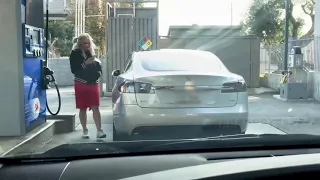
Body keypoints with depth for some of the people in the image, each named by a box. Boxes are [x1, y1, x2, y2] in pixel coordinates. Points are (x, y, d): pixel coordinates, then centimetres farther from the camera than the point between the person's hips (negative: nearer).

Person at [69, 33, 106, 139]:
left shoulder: (92, 53, 9)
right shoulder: (75, 54, -3)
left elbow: (99, 68, 15)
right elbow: (74, 70, -12)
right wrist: (85, 63, -21)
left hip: (93, 84, 2)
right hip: (81, 85, -2)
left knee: (95, 108, -3)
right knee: (83, 109, 6)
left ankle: (99, 131, -4)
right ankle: (85, 131, 17)